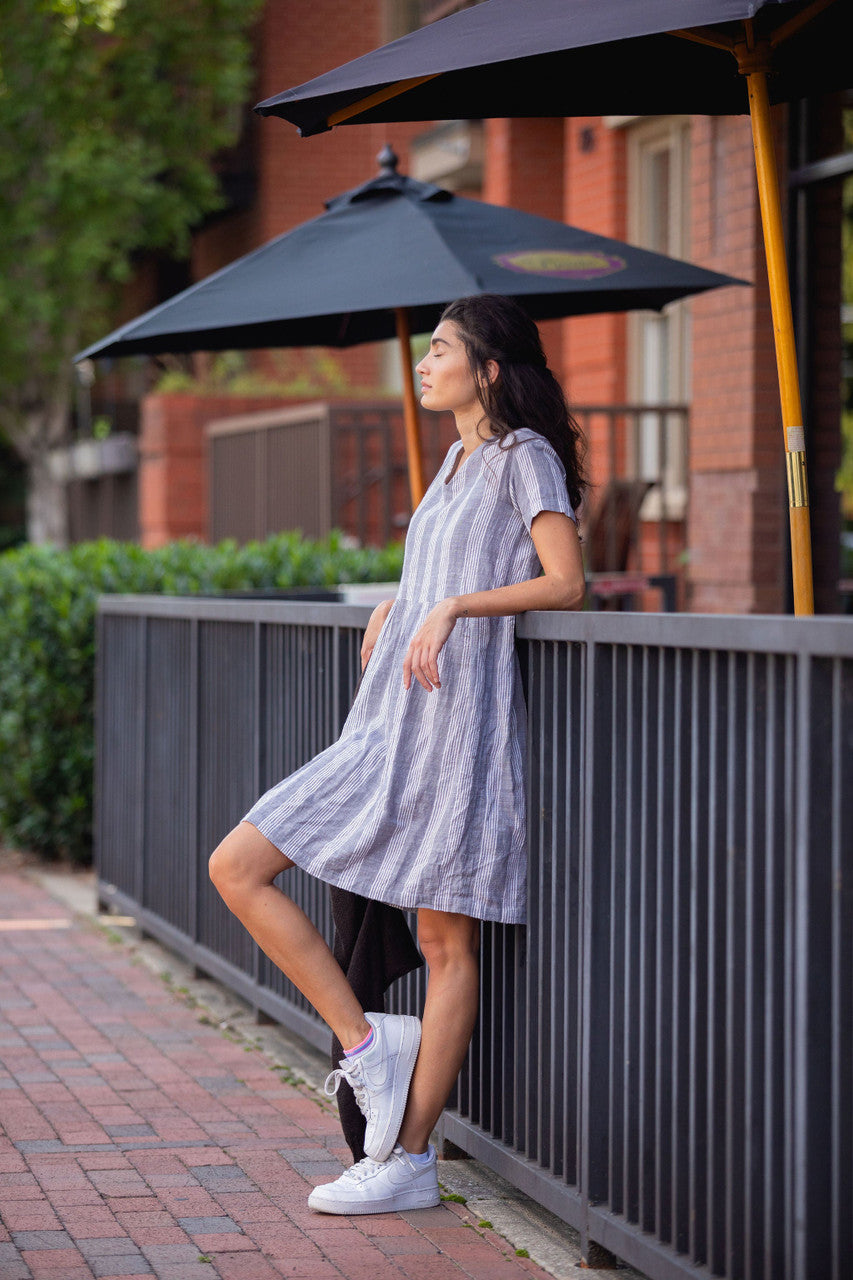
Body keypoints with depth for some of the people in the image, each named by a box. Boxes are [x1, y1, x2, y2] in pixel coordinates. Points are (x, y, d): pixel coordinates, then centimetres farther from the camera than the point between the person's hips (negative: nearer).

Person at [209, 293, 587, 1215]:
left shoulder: (524, 457, -4)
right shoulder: (459, 462, 20)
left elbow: (566, 584, -14)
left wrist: (455, 605, -22)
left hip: (456, 721, -9)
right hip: (392, 725, 9)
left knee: (448, 941, -3)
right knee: (236, 869, -1)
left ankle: (409, 1160, 1)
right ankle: (367, 1043, 1)